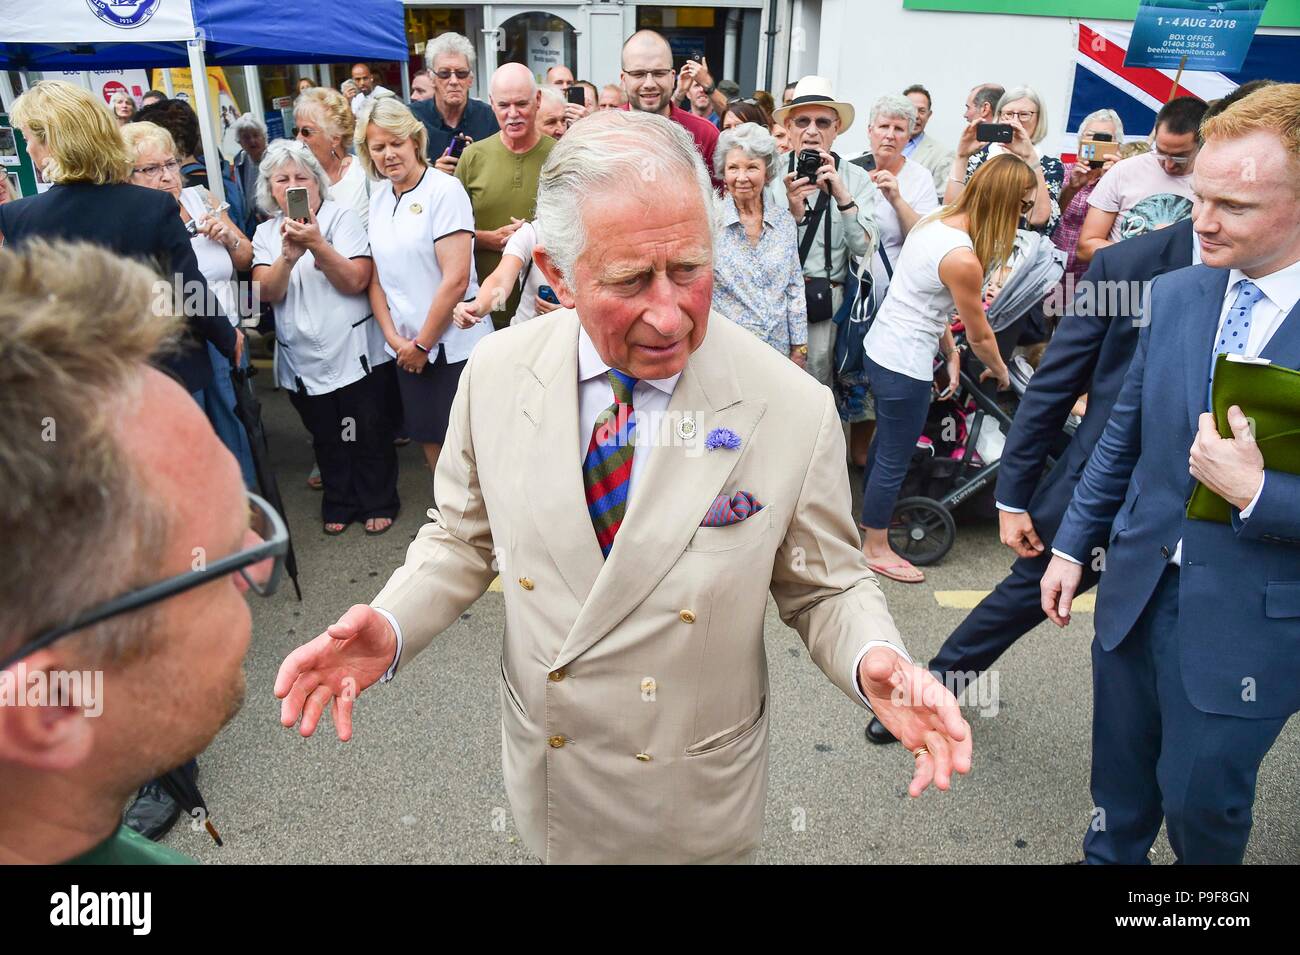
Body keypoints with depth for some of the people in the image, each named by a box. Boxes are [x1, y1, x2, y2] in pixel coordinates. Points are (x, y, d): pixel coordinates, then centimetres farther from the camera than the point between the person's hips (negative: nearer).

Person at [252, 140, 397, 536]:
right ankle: (338, 504, 33)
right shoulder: (266, 233, 7)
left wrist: (317, 245, -27)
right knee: (327, 439, 16)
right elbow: (267, 292, -8)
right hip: (303, 362, 4)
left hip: (355, 353, -3)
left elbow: (356, 281, -15)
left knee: (369, 435, 7)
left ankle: (379, 502, 25)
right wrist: (288, 256, -25)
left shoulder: (341, 216, -3)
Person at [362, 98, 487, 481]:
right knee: (431, 439, 14)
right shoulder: (378, 197, 9)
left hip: (453, 345, -6)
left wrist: (423, 343, -11)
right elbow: (376, 277, 11)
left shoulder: (445, 189, -11)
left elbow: (456, 280, -17)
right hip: (407, 347, 6)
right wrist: (394, 339, -2)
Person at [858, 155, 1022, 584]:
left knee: (885, 442, 24)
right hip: (905, 366, -9)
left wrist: (950, 351, 8)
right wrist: (999, 370, 8)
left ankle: (870, 514, 43)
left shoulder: (933, 222, 3)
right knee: (894, 459, 5)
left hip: (880, 347, 9)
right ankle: (876, 548, 21)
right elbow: (979, 335, -10)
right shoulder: (962, 259, -23)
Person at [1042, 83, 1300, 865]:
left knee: (1202, 797, 12)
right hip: (1137, 587, 5)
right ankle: (1110, 857, 47)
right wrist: (1074, 543, 10)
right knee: (1121, 786, 22)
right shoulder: (1174, 293, 0)